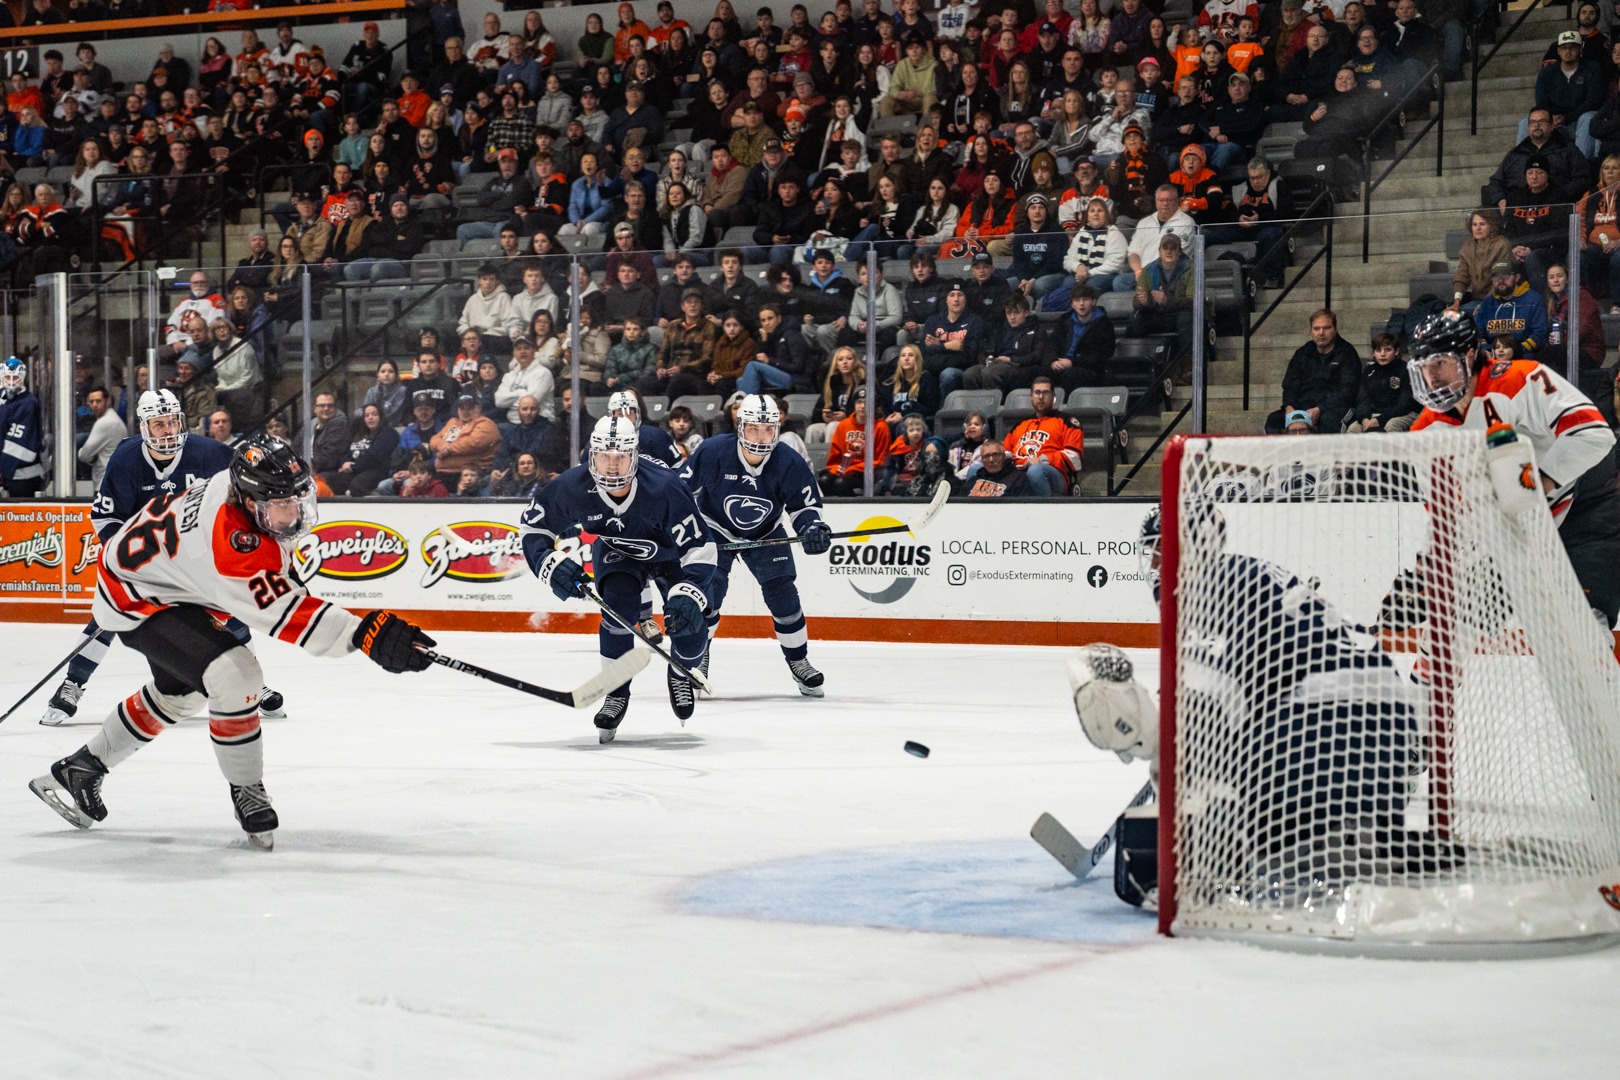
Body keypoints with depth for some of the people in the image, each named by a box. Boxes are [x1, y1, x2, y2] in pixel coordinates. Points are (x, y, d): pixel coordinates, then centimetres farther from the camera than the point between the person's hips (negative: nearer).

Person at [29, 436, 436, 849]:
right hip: (138, 599, -10)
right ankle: (246, 793, -6)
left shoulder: (247, 484, -16)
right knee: (235, 676, -26)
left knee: (178, 692, 29)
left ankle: (81, 767, 45)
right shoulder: (229, 540, -41)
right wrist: (365, 634, -54)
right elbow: (281, 612, -45)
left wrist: (285, 575, 12)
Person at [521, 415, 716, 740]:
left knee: (687, 621, -15)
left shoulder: (664, 489, -39)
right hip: (616, 552, 2)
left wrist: (689, 596, -49)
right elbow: (532, 526, -13)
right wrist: (553, 564, -30)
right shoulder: (572, 488, -29)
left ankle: (682, 675, 21)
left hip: (673, 552, -1)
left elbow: (700, 548, -35)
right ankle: (616, 693, -5)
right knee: (619, 609, -24)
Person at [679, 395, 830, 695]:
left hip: (766, 533, 1)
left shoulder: (789, 464, -22)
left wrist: (811, 528, -30)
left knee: (782, 594, -6)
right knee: (708, 594, -11)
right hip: (715, 529, -1)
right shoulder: (711, 452, -27)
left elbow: (805, 504, -10)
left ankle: (798, 661, 10)